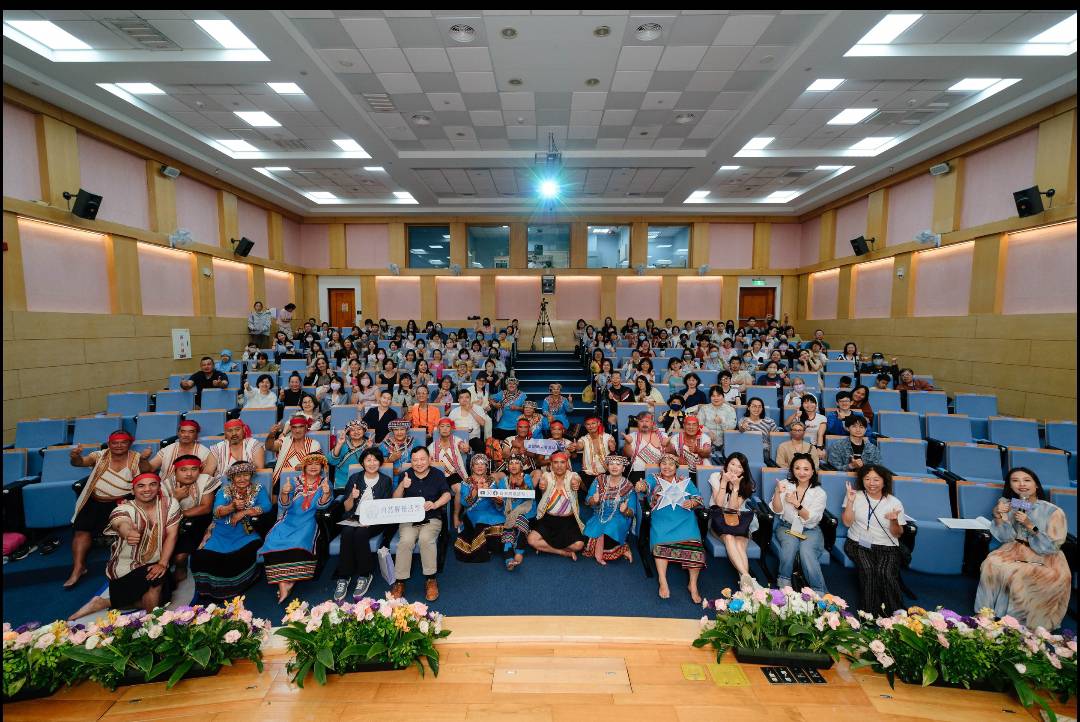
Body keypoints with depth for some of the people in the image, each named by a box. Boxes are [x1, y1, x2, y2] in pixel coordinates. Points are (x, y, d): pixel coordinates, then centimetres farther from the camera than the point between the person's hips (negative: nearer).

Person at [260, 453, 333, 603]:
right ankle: (282, 584, -20)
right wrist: (285, 493, -21)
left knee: (299, 542, -31)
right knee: (273, 542, -24)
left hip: (309, 522, -2)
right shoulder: (295, 481, 9)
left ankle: (291, 581, -14)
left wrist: (326, 493, -29)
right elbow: (284, 505, 2)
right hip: (289, 520, 2)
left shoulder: (325, 483, 6)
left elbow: (321, 505, -8)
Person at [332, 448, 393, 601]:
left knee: (360, 534, -32)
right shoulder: (354, 478, 10)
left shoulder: (385, 481, 7)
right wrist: (352, 497, -13)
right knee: (347, 533, -31)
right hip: (354, 518, 2)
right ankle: (343, 577, -22)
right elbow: (347, 508, 10)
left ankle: (365, 576, -17)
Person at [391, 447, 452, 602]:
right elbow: (395, 500, 5)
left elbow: (447, 495, -3)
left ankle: (430, 579, -16)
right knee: (406, 540, -29)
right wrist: (402, 486, -16)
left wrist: (435, 504, -24)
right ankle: (400, 582, -18)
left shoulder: (437, 474, 7)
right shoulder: (406, 475, 10)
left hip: (432, 519, -1)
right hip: (408, 519, 1)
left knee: (426, 538, -31)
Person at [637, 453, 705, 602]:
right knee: (661, 540, -31)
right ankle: (662, 581, -27)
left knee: (693, 542, -27)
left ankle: (693, 585, -18)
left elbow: (699, 499, 16)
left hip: (685, 518, 1)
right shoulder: (654, 478, 18)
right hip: (662, 519, -1)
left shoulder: (686, 481, 24)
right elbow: (647, 484, -4)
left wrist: (692, 502, -7)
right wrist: (641, 486, -29)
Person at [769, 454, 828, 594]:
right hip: (786, 527, 0)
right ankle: (784, 582, -14)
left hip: (810, 530, 0)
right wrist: (777, 493, -26)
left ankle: (819, 591, -18)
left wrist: (796, 503, -28)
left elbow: (811, 518, -11)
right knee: (790, 544, -32)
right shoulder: (785, 485, -1)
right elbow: (777, 511, -7)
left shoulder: (819, 493, -2)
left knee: (806, 550, -31)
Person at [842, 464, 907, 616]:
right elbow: (847, 522, -1)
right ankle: (870, 614, -18)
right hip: (859, 544, 0)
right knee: (868, 569, -29)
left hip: (887, 547, 0)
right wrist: (850, 501, -12)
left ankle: (896, 614, -12)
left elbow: (897, 534, 6)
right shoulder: (855, 496, 4)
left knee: (885, 572, -29)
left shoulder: (894, 503, 4)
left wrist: (894, 521, -16)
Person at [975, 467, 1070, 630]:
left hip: (1046, 557, -1)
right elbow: (1005, 538, -2)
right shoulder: (1007, 503, -3)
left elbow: (1052, 546, -15)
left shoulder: (1053, 511, -13)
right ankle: (991, 613, -8)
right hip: (1016, 549, 1)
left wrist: (1030, 525, -28)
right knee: (991, 564, -25)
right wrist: (998, 517, -20)